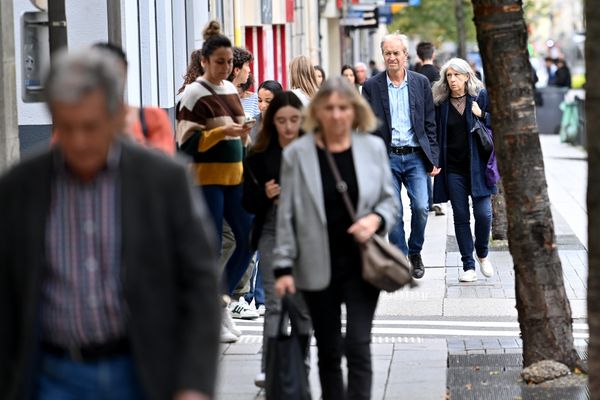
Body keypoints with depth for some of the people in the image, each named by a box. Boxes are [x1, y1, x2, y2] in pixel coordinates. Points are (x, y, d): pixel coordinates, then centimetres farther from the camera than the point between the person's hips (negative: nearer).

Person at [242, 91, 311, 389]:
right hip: (272, 233, -1)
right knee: (275, 303, -10)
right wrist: (266, 195, -15)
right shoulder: (259, 156, -1)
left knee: (303, 305, 9)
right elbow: (249, 203, 4)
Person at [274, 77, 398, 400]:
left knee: (358, 346, -9)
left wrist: (376, 219, -13)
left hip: (361, 264, 0)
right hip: (319, 267, 0)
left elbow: (390, 200, 10)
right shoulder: (298, 154, -2)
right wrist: (284, 267, -4)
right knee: (328, 350, 10)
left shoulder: (373, 148, 2)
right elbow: (287, 215, 0)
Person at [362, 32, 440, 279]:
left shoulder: (421, 83, 5)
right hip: (386, 157, 0)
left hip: (415, 156, 0)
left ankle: (415, 253, 14)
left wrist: (433, 158, 3)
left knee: (421, 207, -9)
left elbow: (430, 124, 7)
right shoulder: (372, 86, 2)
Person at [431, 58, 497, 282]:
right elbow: (436, 135, 9)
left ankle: (482, 254, 19)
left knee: (483, 213, -7)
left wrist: (482, 115, -11)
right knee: (461, 217, 3)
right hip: (453, 169, 1)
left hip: (477, 165, -1)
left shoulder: (481, 96, 2)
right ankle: (468, 266, 10)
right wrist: (435, 162, 1)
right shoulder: (441, 102, 5)